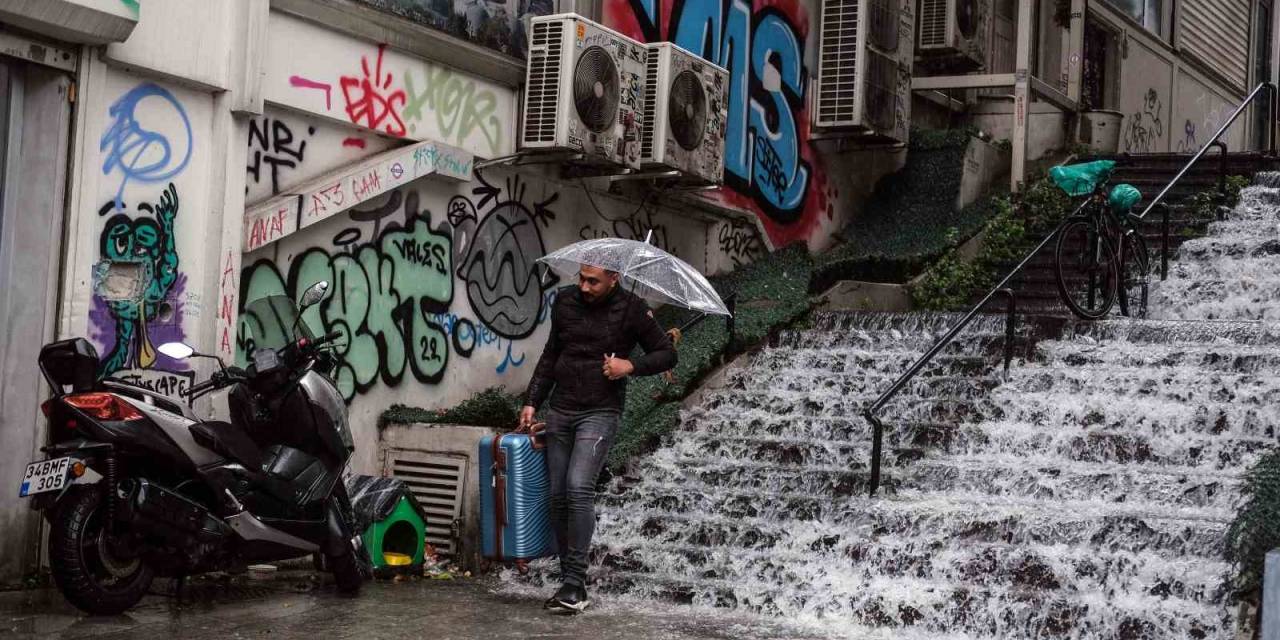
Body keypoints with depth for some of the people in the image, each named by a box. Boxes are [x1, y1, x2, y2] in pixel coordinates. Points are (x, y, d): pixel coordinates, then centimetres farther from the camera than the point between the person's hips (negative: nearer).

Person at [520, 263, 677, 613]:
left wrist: (631, 366, -14)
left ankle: (575, 583, -17)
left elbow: (667, 354, 3)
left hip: (599, 413, -5)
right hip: (560, 412, 5)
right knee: (558, 496, 1)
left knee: (579, 488, -20)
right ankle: (571, 584, 7)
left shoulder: (631, 309, -5)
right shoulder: (565, 302, 8)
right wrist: (532, 401, 13)